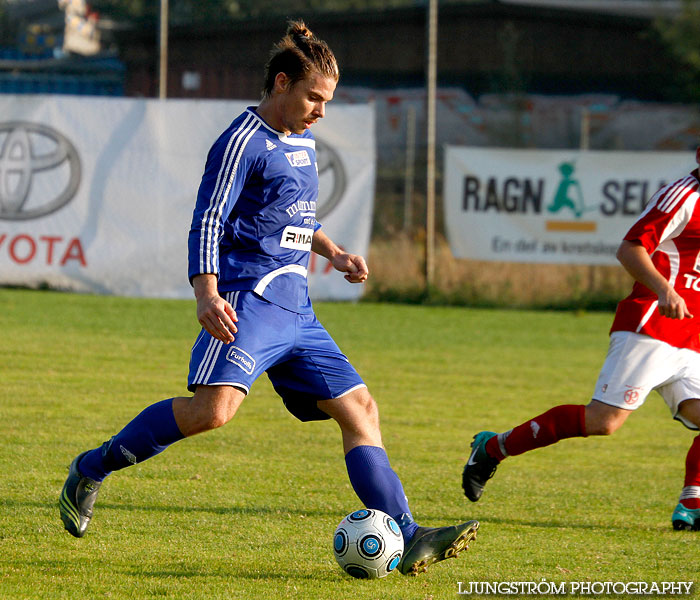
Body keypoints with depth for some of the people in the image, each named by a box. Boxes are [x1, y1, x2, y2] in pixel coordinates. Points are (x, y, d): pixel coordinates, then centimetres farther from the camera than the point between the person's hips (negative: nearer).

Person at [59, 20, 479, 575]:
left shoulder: (302, 141, 21)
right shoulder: (244, 141, -6)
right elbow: (208, 220, -13)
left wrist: (333, 252, 26)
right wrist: (207, 295, -26)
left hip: (296, 310, 9)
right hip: (248, 297, -9)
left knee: (360, 408, 0)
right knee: (215, 407, -27)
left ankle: (409, 540, -3)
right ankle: (91, 471, -11)